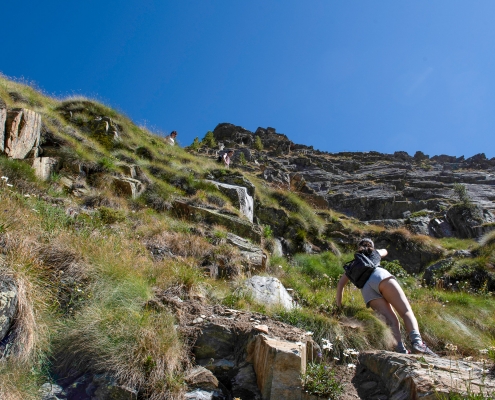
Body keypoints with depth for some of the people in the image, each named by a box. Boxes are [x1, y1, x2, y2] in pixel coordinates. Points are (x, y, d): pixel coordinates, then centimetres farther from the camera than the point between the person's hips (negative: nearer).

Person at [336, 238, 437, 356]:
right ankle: (417, 342, -39)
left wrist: (339, 304, 36)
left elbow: (340, 284, 30)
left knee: (391, 320, -7)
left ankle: (401, 350, -32)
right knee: (406, 311, -12)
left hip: (366, 290, 2)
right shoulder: (374, 253, 35)